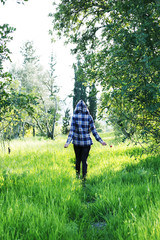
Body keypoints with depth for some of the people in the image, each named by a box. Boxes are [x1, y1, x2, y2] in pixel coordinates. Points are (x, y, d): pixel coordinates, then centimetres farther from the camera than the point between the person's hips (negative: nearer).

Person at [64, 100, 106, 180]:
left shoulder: (74, 117, -5)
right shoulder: (89, 117, -2)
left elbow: (72, 130, -13)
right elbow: (93, 130, -3)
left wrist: (68, 142, -16)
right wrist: (100, 141, 2)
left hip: (77, 141, 0)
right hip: (87, 142, 0)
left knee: (78, 159, 16)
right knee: (84, 160, 4)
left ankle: (77, 176, 28)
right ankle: (84, 177, -6)